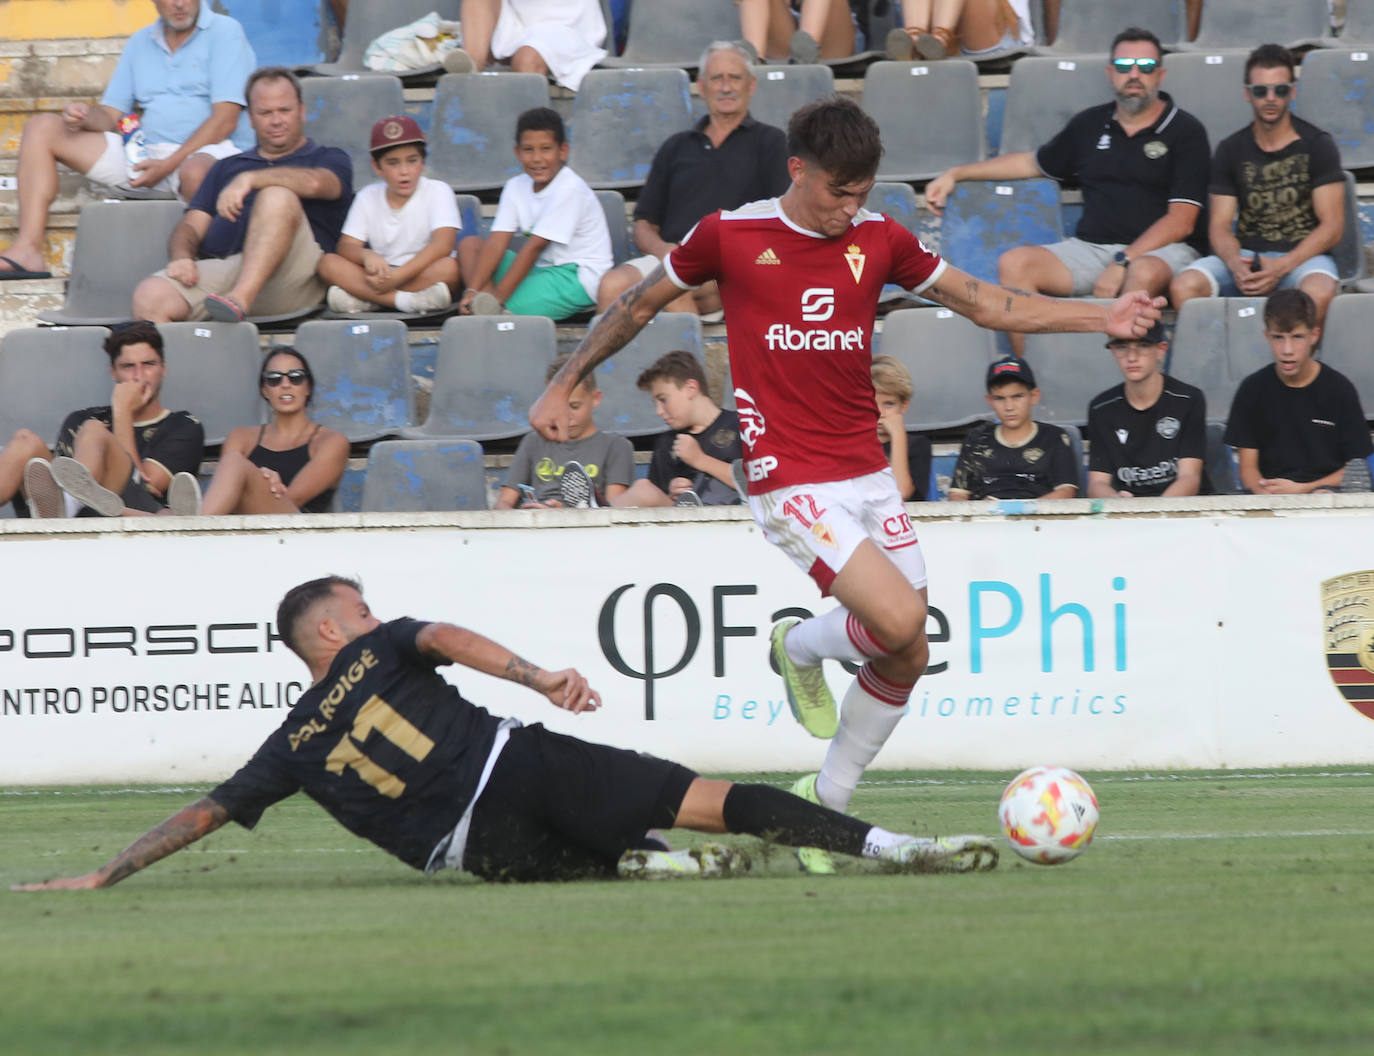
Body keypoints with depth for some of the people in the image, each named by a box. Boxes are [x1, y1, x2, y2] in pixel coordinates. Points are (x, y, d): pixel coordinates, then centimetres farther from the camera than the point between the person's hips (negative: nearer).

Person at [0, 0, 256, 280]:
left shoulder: (224, 32, -2)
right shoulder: (140, 43, 18)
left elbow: (225, 120, -11)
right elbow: (110, 117, 16)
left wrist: (168, 165, -19)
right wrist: (84, 116, -10)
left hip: (201, 151, -7)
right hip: (140, 153, 7)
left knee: (196, 171, -44)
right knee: (42, 128, -3)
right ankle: (27, 250, -19)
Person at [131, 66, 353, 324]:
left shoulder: (330, 160, 21)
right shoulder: (227, 168, 35)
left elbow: (314, 183, -5)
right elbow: (191, 226, 23)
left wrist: (250, 179, -20)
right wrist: (180, 258, -2)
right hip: (216, 266, 3)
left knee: (278, 196, -34)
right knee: (149, 297, -27)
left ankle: (240, 299, -46)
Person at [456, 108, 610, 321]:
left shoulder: (570, 190, -18)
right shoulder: (516, 187, 5)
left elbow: (534, 246, -21)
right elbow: (497, 243, -2)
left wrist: (498, 297, -22)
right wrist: (473, 291, -16)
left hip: (579, 278, -9)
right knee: (469, 245, -2)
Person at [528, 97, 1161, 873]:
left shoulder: (879, 241, 5)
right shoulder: (731, 235, -5)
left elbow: (989, 305, 9)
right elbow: (639, 305, 9)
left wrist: (1104, 317, -1)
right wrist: (564, 386, 12)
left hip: (869, 474, 5)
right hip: (791, 481, -5)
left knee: (907, 659, 4)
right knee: (899, 619, -21)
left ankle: (828, 804, 22)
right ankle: (801, 648, 12)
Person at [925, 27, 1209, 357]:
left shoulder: (1185, 131, 1)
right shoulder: (1090, 125, 18)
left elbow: (1181, 221, -7)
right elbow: (1034, 162, 34)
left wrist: (1123, 263, -18)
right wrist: (955, 174, 31)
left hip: (1161, 250, -5)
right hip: (1091, 248, 5)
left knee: (1145, 273, -41)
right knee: (1014, 263, -20)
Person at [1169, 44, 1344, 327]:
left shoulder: (1318, 145, 3)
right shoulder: (1231, 150, 12)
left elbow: (1332, 227, -3)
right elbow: (1219, 226, 8)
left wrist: (1280, 268, -18)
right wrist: (1235, 264, -17)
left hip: (1302, 256, -3)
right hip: (1245, 255, 3)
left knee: (1318, 293, -40)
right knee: (1183, 287, -28)